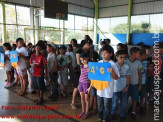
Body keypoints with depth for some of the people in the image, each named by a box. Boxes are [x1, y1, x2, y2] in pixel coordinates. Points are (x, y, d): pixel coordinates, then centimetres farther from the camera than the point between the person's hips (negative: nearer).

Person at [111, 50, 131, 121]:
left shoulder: (126, 66, -1)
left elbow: (128, 77, 3)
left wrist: (127, 86, -2)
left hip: (124, 88, 3)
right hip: (116, 88, -2)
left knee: (124, 103, 13)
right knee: (114, 102, 11)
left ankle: (122, 115, 33)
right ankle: (113, 114, 35)